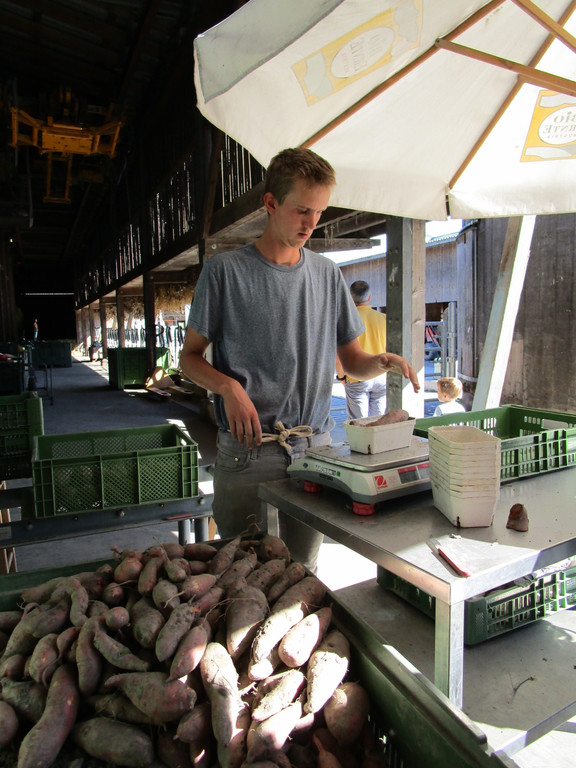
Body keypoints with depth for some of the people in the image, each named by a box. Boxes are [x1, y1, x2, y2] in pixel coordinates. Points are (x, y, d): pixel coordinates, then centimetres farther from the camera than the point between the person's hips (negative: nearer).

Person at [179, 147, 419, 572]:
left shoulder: (328, 274, 10)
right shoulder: (225, 270, -1)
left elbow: (352, 360, 13)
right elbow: (190, 356, 2)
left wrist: (383, 361, -9)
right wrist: (228, 386, -17)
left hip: (315, 447, 3)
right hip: (248, 449, -3)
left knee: (304, 571, 14)